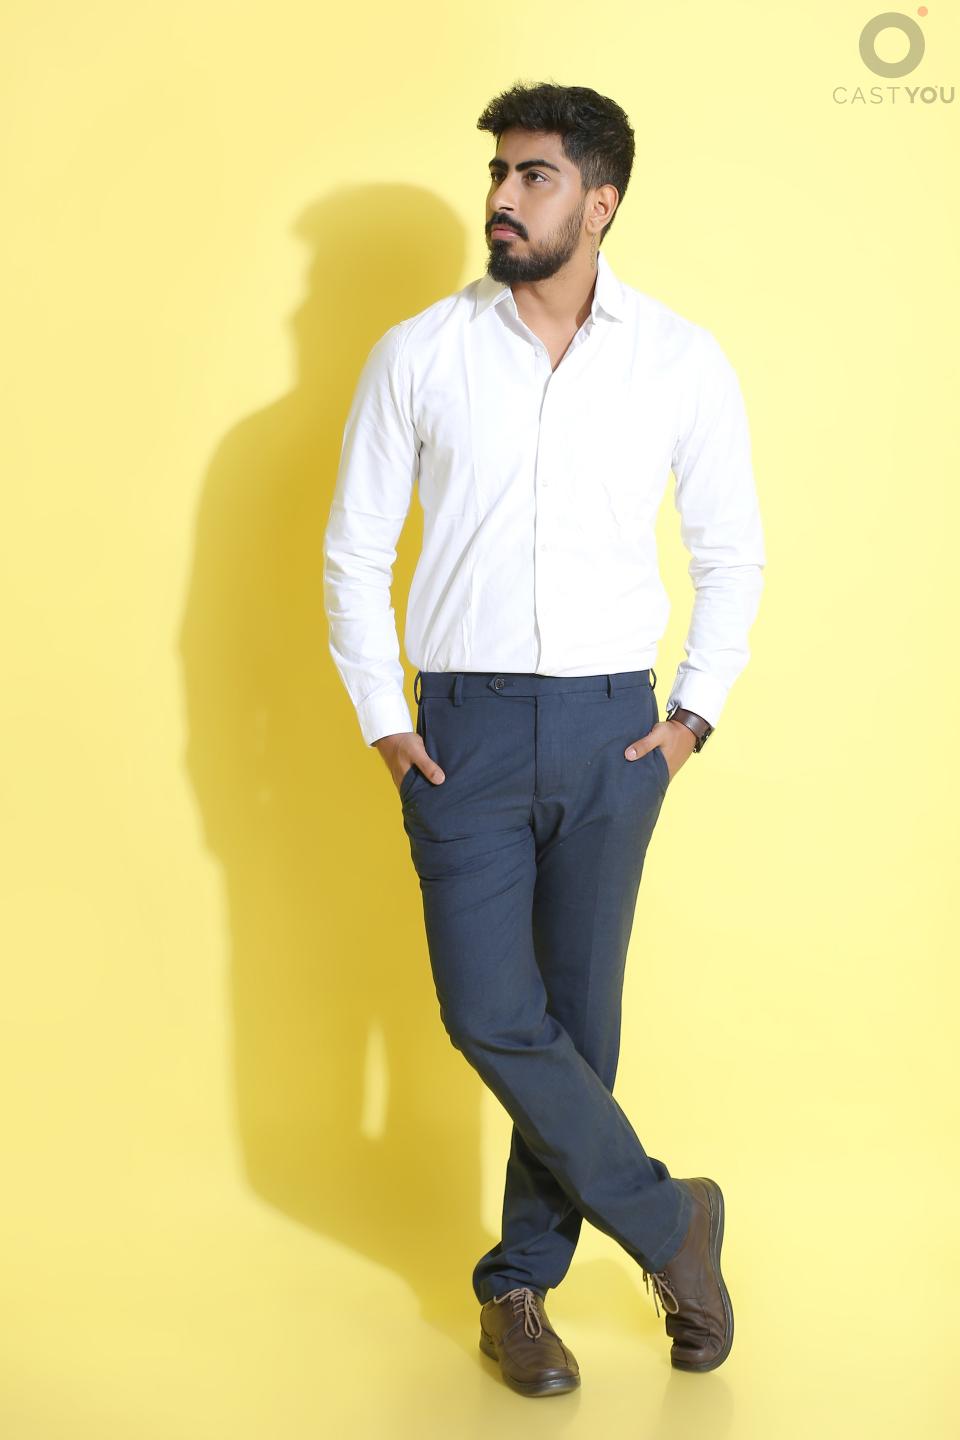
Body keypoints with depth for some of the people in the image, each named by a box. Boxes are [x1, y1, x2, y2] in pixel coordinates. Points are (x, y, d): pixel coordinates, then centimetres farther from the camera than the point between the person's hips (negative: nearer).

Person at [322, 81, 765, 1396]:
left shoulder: (683, 362, 1)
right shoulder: (417, 355, 0)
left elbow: (732, 554, 10)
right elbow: (354, 553, 5)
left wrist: (697, 713, 1)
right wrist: (384, 723, -1)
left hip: (612, 731, 1)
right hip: (465, 729, 0)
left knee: (579, 1019, 7)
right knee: (492, 1018, -6)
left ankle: (522, 1285, 23)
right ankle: (670, 1220, 16)